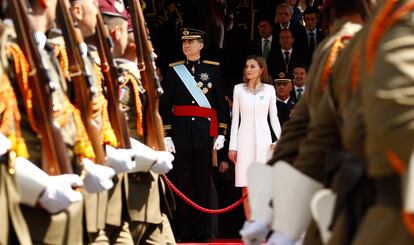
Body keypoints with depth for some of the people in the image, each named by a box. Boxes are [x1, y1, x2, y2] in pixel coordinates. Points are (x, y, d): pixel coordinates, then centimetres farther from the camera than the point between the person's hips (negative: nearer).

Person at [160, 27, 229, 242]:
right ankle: (183, 231, 5)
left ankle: (201, 231, 8)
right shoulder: (174, 70, 6)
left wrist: (221, 133, 0)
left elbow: (221, 103, 7)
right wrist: (166, 135, -4)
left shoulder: (213, 69, 7)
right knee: (181, 182, 0)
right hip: (181, 132, 0)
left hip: (204, 132, 0)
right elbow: (165, 105, 4)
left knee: (203, 182, 2)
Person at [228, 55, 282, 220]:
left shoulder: (269, 90, 5)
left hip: (263, 140, 0)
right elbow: (235, 119, 6)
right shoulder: (239, 89, 5)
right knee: (247, 187, 0)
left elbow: (274, 118, 8)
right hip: (245, 140, 0)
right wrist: (232, 146, 2)